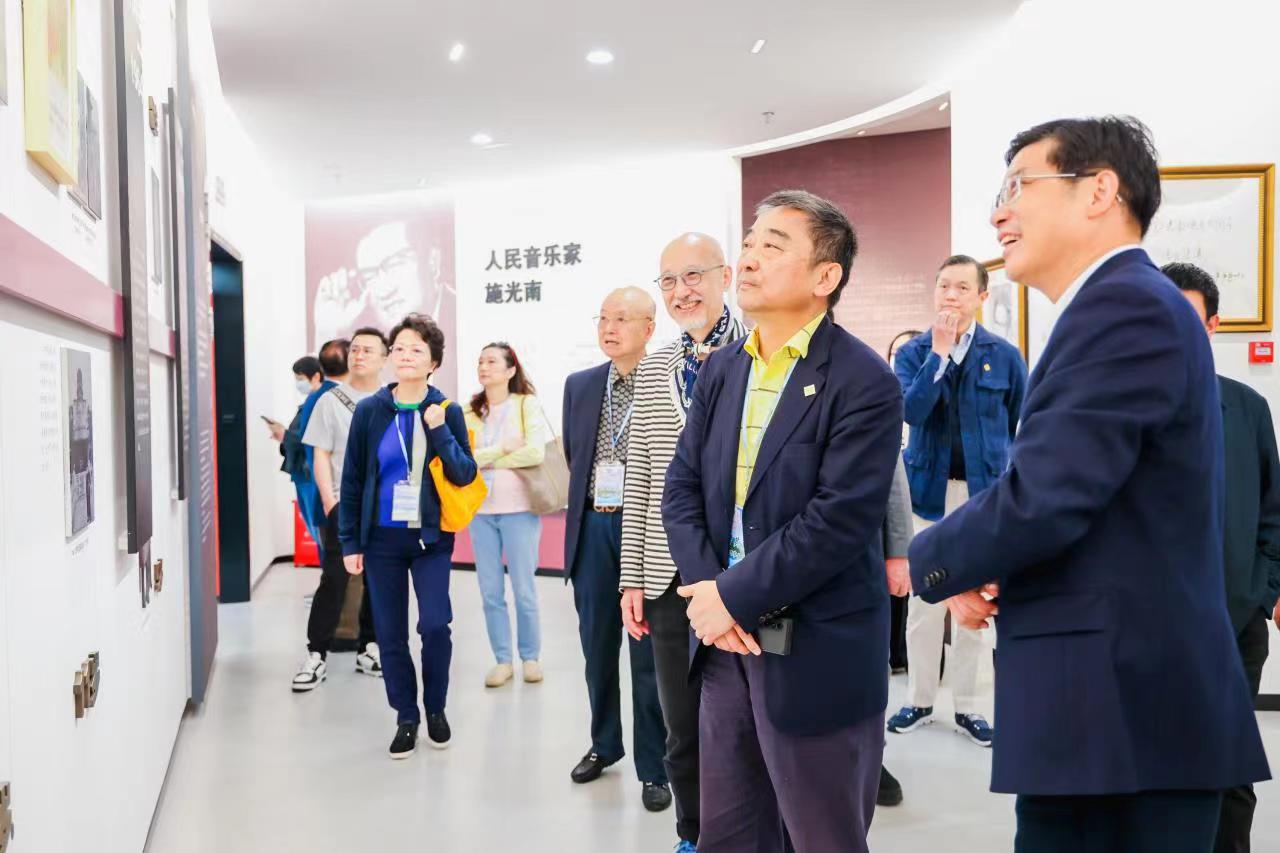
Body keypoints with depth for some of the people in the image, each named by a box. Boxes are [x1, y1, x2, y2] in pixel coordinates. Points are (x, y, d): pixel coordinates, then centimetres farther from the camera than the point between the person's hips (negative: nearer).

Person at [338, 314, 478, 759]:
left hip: (431, 537, -1)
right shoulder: (369, 411, -1)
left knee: (435, 625, -11)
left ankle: (436, 708, 14)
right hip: (382, 538, 1)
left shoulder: (446, 410, -2)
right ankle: (406, 718, 25)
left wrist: (439, 431, -17)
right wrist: (350, 542, 1)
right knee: (390, 635, 6)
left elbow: (466, 475, -4)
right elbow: (352, 480, 3)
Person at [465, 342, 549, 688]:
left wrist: (485, 460, -6)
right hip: (480, 509, 4)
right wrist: (499, 449, -11)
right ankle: (502, 660, 18)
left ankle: (531, 657, 18)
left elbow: (535, 452, -15)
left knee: (524, 589, 3)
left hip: (518, 508, -4)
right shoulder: (471, 412, 9)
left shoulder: (527, 405, -2)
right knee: (490, 592, 7)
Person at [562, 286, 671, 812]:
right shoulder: (580, 385, 8)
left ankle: (653, 767, 15)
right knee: (597, 647, 15)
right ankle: (603, 744, 34)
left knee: (649, 653, 3)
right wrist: (582, 511, 10)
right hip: (593, 527, 5)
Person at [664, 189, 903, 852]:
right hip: (726, 643, 6)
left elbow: (840, 519, -20)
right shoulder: (720, 369, 8)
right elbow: (681, 491, 6)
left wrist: (734, 596, -18)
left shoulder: (863, 382, -13)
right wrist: (705, 589, -9)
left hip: (816, 657, -6)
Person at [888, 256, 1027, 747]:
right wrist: (939, 353, -17)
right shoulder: (913, 352, 1)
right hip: (928, 490, 1)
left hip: (984, 493, 0)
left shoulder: (1005, 357, 0)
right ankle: (920, 700, 21)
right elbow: (911, 411, -16)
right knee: (923, 601, 8)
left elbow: (1021, 429, 7)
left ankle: (969, 707, 18)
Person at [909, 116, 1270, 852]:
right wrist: (981, 568, 0)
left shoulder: (1125, 305, -16)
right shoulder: (1126, 305, 17)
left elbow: (1044, 497, -23)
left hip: (1122, 705, -9)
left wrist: (923, 563, -6)